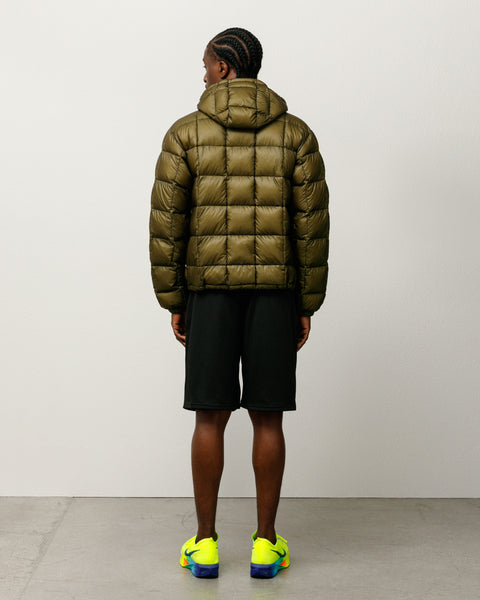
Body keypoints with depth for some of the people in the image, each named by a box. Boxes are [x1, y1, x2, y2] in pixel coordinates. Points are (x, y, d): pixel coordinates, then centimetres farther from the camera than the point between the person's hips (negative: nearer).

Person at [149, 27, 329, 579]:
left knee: (210, 418, 6)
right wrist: (307, 306, 5)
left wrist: (172, 301, 3)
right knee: (267, 418, 6)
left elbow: (167, 223, -3)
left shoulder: (186, 134, 0)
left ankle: (205, 543, 13)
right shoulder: (296, 134, 3)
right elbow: (313, 226, -1)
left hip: (209, 291, 0)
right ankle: (265, 544, 13)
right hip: (275, 292, 1)